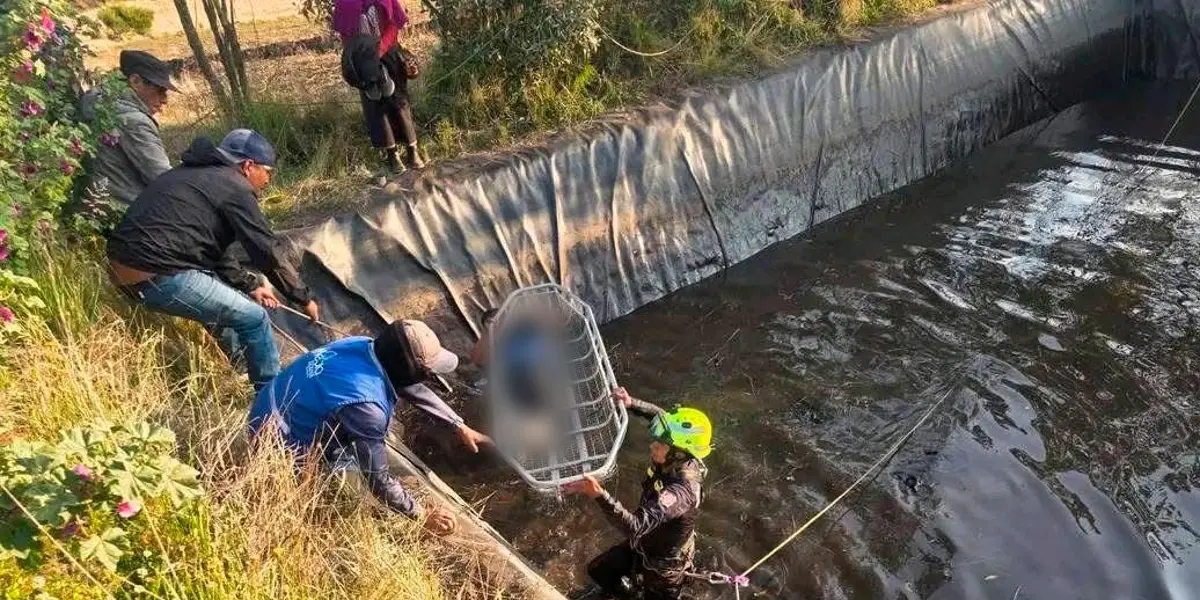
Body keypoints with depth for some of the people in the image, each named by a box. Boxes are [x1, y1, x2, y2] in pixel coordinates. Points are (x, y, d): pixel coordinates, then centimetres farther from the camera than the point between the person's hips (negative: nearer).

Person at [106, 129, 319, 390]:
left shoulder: (201, 175, 21)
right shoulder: (234, 187, -8)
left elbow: (214, 247, 26)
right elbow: (268, 251, -8)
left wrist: (250, 284, 24)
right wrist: (304, 299, 1)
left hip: (125, 264, 11)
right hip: (158, 276, -11)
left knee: (226, 301, 28)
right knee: (254, 318, -4)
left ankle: (243, 363, 42)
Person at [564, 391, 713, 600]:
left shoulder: (681, 491, -42)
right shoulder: (679, 461, -20)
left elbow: (637, 526, -51)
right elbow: (661, 415, -6)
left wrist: (598, 494, -60)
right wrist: (632, 403, -20)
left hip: (663, 566, -7)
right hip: (642, 546, 8)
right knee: (597, 570, 23)